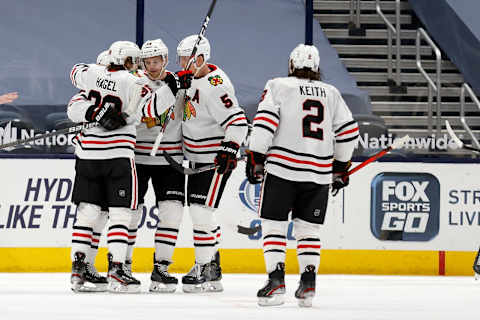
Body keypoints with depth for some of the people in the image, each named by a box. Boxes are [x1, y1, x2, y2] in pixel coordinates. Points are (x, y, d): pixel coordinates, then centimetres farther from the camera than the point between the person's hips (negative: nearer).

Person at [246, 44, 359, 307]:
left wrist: (255, 158, -5)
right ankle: (308, 282, 4)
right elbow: (348, 130, 15)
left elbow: (264, 122, -9)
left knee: (273, 224, 2)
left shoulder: (278, 86, 3)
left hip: (282, 169, -3)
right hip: (319, 172, 3)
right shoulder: (331, 93, 14)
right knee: (308, 227, 13)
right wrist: (340, 167, 25)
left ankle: (276, 281, -9)